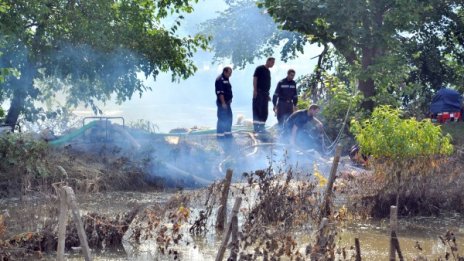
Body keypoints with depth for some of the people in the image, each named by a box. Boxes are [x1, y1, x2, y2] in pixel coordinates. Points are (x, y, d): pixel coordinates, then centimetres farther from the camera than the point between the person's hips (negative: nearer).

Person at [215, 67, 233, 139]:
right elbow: (220, 93, -22)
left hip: (227, 102, 10)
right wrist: (223, 103, -23)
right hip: (222, 103, -10)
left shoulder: (226, 79, 14)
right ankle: (220, 135, -2)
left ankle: (228, 133, 23)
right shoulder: (220, 80, -17)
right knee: (222, 119, -6)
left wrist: (229, 100, 19)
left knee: (229, 118, 14)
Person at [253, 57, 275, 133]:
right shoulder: (260, 68, -4)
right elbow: (255, 78, -11)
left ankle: (261, 127, 12)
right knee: (257, 110, -7)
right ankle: (256, 127, -8)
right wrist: (255, 90, -19)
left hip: (265, 93, 8)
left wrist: (268, 94, 21)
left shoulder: (268, 71, 20)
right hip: (259, 92, -8)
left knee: (264, 112, 7)